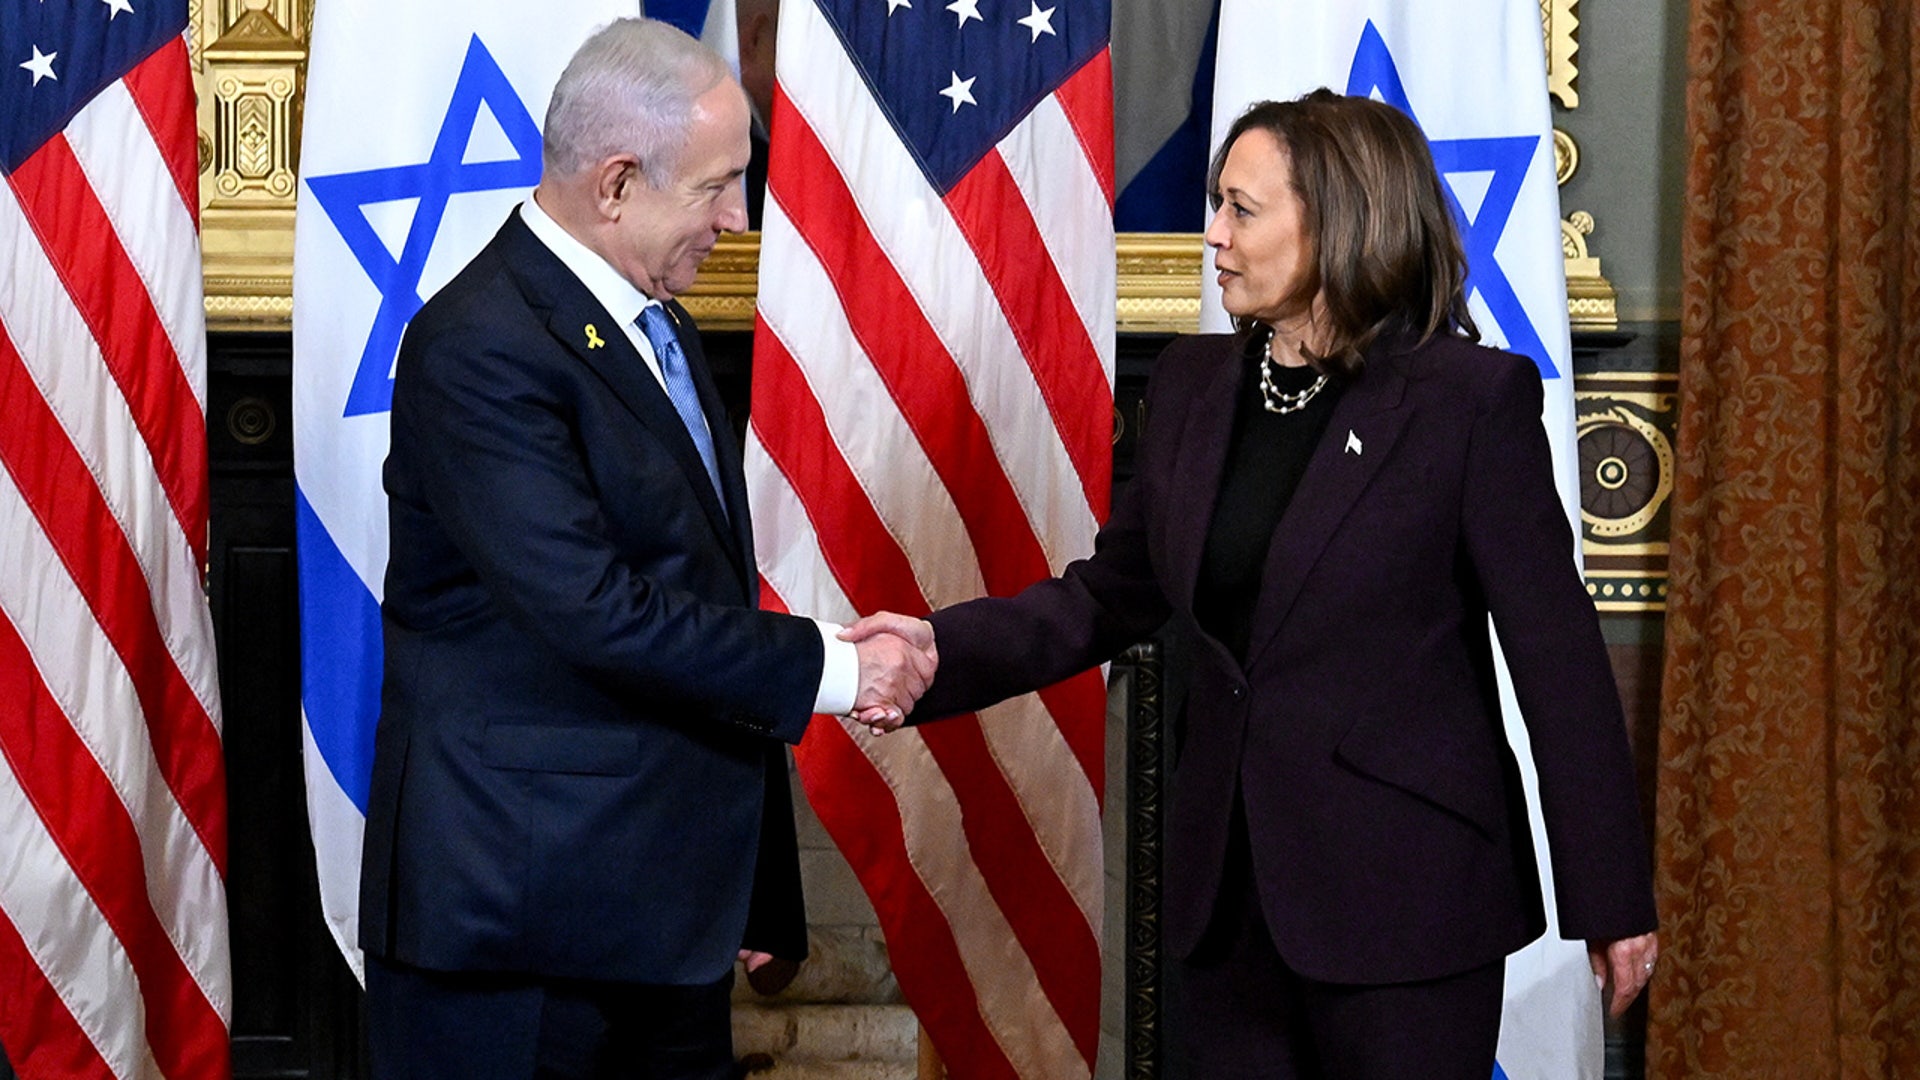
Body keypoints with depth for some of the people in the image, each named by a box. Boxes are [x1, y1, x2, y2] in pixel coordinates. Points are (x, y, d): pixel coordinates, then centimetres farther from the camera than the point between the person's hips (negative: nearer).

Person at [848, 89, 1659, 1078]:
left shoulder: (1470, 400, -9)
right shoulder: (1193, 386, 8)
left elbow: (1555, 649, -8)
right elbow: (1111, 595, 13)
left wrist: (1610, 896, -7)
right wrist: (945, 648, -4)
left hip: (1401, 888, -6)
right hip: (1230, 884, 6)